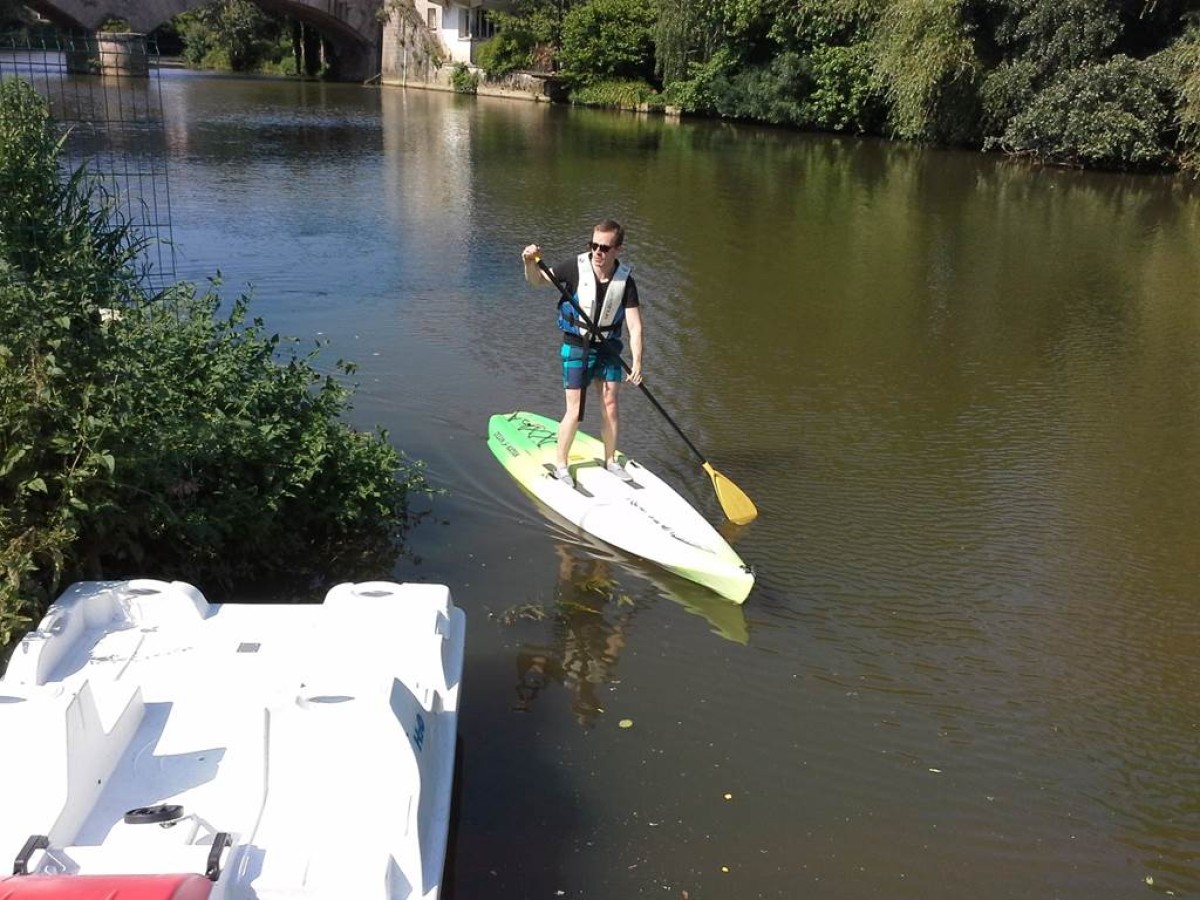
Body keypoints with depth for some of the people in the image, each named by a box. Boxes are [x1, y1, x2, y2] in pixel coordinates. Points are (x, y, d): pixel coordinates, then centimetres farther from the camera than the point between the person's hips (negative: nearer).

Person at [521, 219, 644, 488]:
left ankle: (610, 460, 29)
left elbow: (634, 326, -14)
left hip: (608, 347, 2)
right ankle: (560, 463, 16)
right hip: (576, 346, -2)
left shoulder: (625, 280, -12)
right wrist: (530, 263, -26)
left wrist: (637, 361, -23)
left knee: (611, 407, 9)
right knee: (574, 412, -3)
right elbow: (538, 279, -3)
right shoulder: (576, 267, -15)